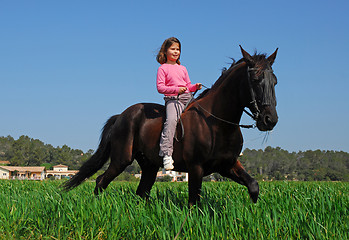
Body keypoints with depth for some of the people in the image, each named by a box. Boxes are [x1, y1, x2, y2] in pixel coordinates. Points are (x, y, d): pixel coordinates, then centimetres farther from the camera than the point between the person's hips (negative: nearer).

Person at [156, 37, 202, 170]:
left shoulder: (183, 69, 22)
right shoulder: (163, 68, 4)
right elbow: (160, 87, -6)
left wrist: (195, 86, 3)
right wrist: (176, 89, -17)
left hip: (188, 99, 7)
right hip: (172, 99, -6)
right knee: (171, 120, -30)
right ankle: (167, 154, -35)